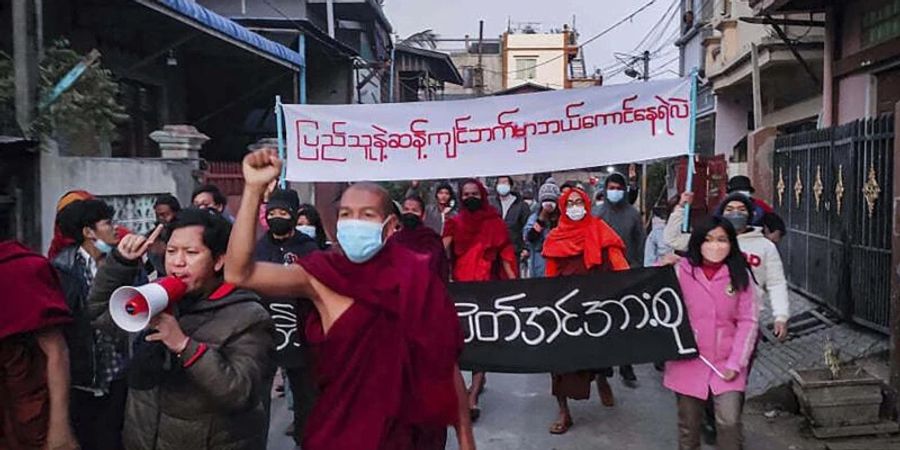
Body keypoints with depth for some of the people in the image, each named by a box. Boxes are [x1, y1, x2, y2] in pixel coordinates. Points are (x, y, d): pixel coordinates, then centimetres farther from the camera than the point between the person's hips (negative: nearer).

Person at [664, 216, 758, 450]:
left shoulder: (740, 275, 0)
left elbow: (747, 321, 0)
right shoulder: (681, 271, -5)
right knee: (688, 424, 13)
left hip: (726, 363, 0)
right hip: (688, 361, 0)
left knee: (729, 421, -10)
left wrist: (735, 363, -7)